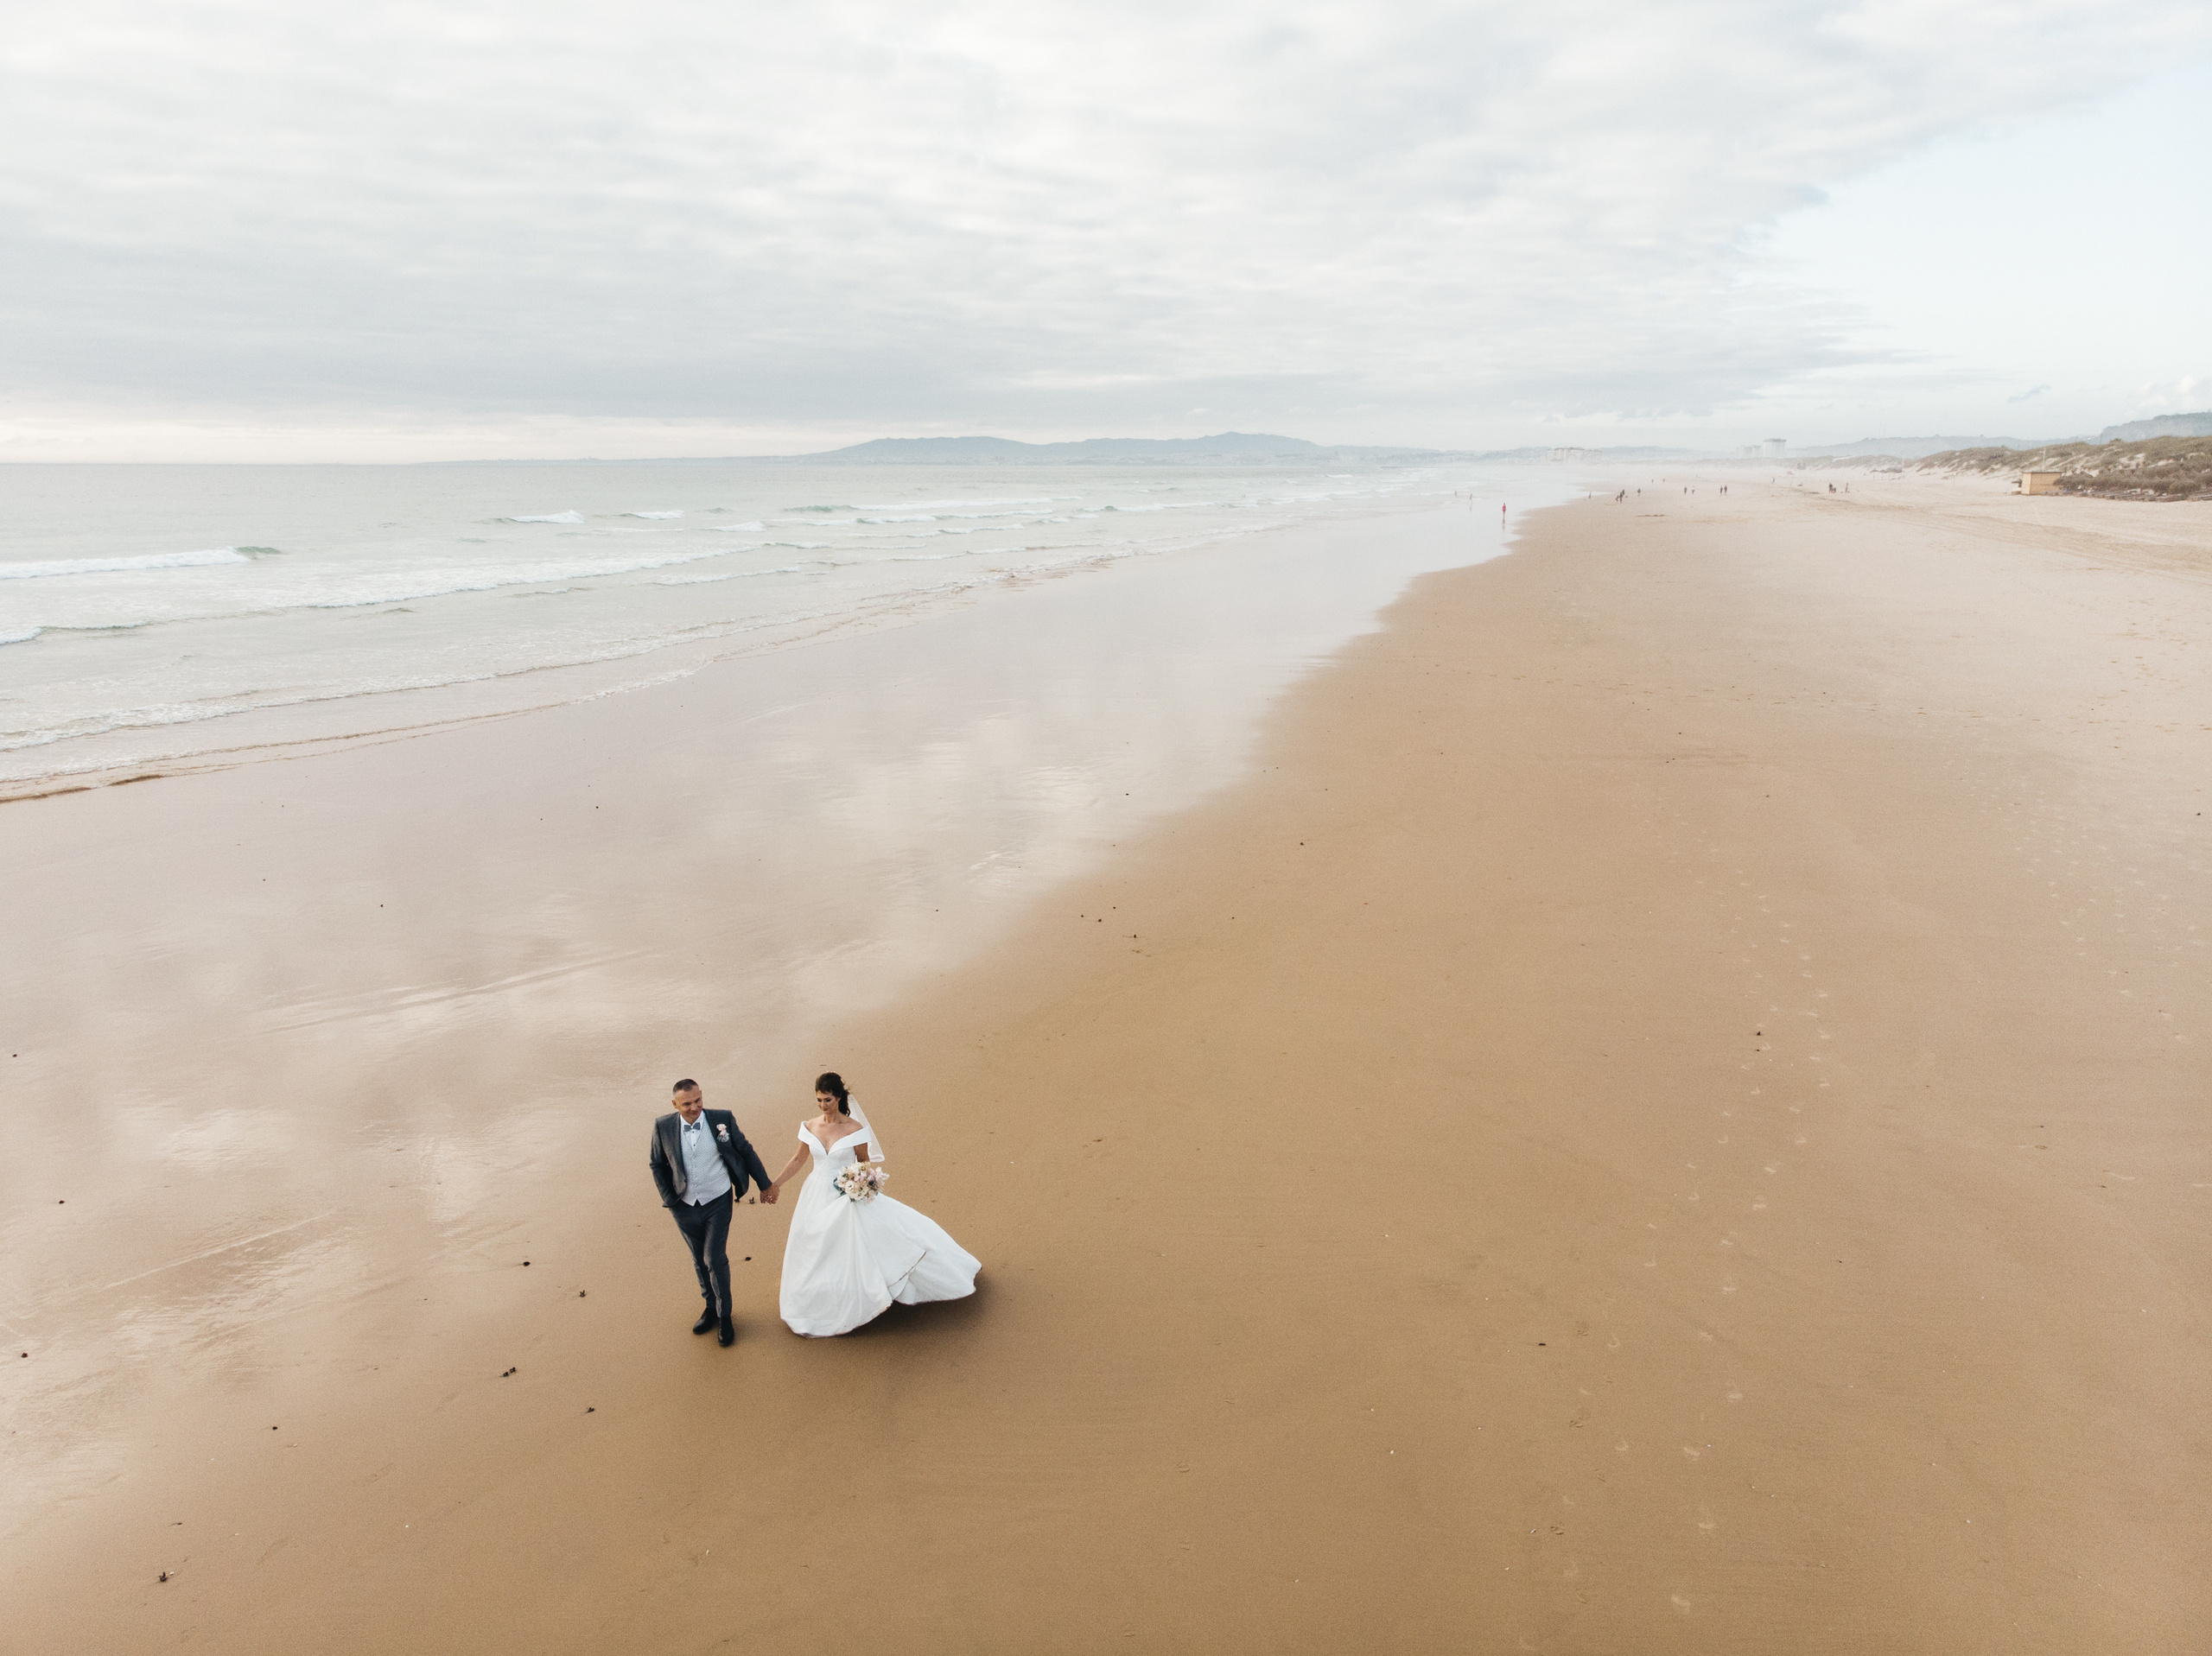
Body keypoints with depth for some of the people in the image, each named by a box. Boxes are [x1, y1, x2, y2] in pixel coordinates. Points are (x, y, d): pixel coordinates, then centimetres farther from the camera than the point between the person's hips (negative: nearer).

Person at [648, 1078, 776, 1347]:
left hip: (718, 1203, -2)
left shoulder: (722, 1120, -13)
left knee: (715, 1259, -5)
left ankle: (724, 1315, 16)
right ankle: (711, 1307, 38)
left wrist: (764, 1185, 3)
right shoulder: (663, 1127, -10)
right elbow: (657, 1164, 6)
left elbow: (746, 1152, -2)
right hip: (685, 1207, 2)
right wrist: (668, 1198, 1)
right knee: (700, 1261, 17)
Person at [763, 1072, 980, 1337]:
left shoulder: (855, 1129, -14)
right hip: (817, 1196, 3)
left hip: (847, 1197, -3)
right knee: (814, 1252, 14)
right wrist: (774, 1185, 7)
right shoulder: (810, 1127, -5)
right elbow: (798, 1160, 8)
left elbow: (864, 1163, -3)